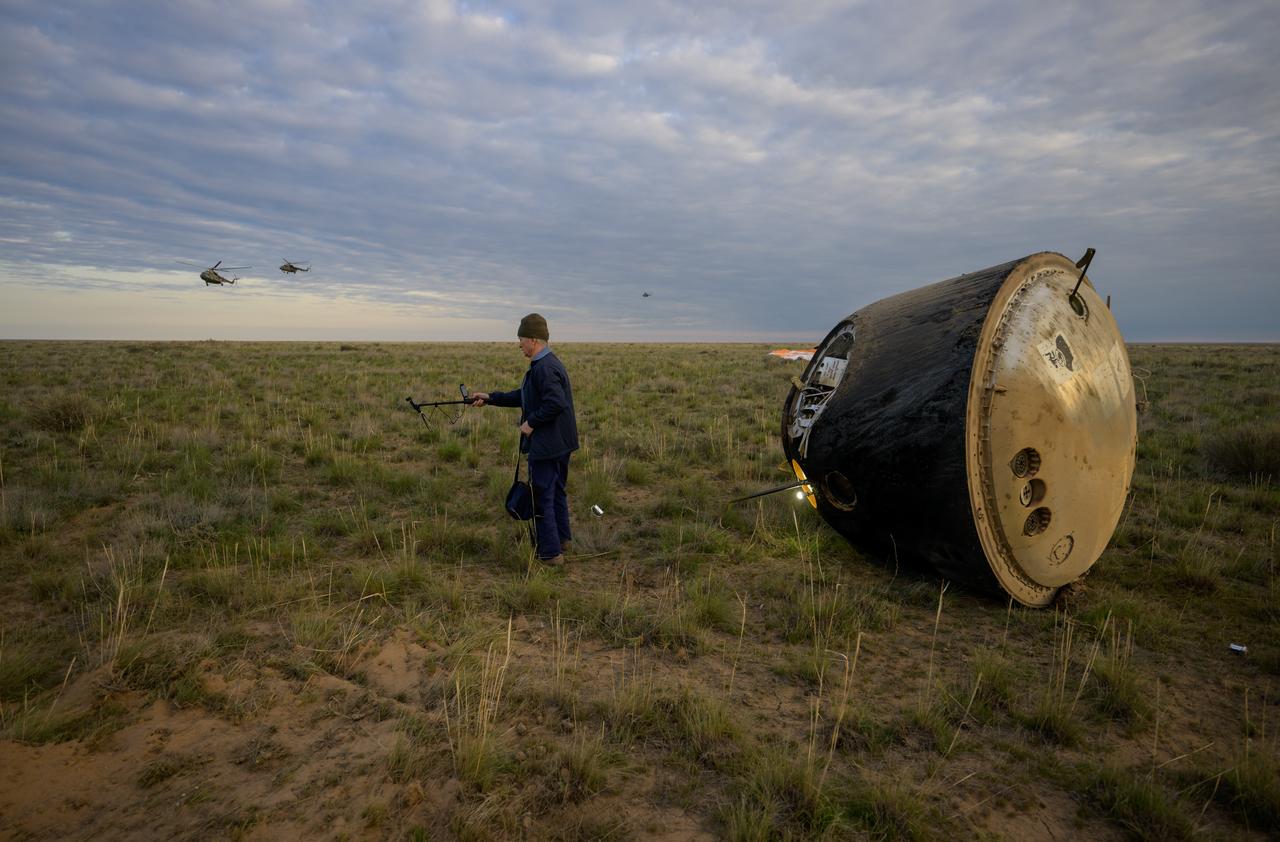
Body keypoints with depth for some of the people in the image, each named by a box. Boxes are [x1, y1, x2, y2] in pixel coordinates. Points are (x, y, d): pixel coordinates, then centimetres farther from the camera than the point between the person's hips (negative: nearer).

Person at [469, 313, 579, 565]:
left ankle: (550, 553, 6)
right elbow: (524, 396, 20)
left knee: (541, 497, -1)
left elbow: (555, 403, -31)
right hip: (559, 443, 11)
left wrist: (531, 422, -19)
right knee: (556, 491, 22)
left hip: (546, 444, -11)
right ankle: (561, 538, 36)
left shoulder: (544, 368, -20)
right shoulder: (548, 363, 13)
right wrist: (490, 398, 19)